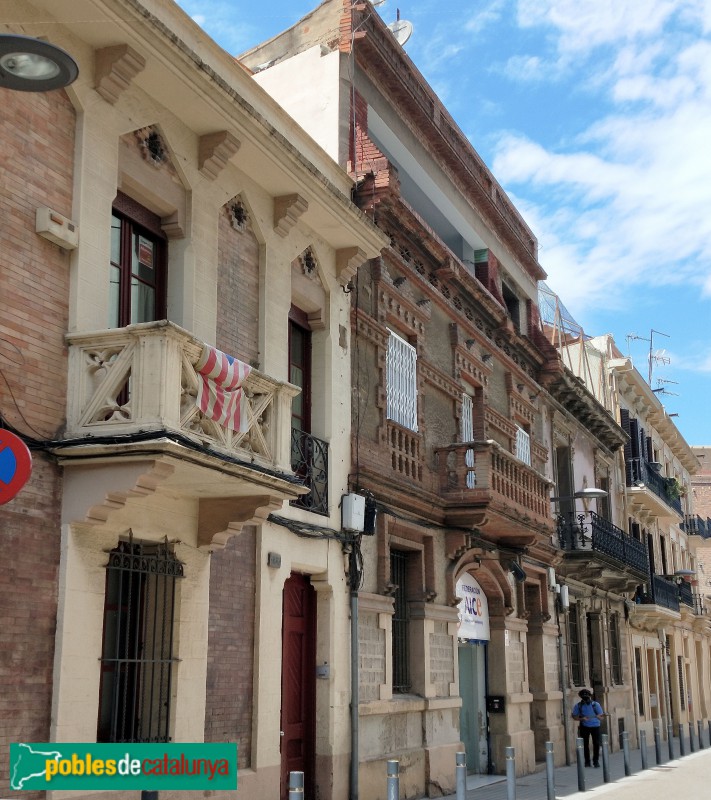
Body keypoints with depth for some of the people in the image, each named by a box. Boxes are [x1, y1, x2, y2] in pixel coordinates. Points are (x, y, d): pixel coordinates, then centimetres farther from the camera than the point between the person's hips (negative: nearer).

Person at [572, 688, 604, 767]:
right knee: (585, 744, 3)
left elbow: (601, 716, -2)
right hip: (584, 727, 1)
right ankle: (587, 761, 13)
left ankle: (596, 761, 7)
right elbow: (574, 716, 2)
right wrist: (582, 719, -16)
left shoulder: (595, 704, -3)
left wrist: (598, 716, -25)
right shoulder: (578, 706, -2)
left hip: (595, 726, -1)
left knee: (596, 743, -4)